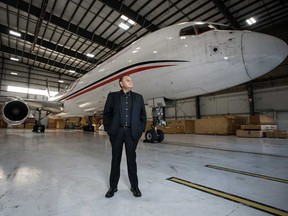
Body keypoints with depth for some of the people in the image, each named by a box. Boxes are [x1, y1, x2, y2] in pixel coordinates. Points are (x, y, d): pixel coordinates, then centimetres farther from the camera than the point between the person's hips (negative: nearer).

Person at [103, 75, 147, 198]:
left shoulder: (138, 97, 9)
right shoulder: (112, 96, 5)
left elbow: (143, 116, 9)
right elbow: (106, 114, 5)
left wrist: (141, 130, 2)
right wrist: (108, 129, -1)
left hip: (132, 132, 1)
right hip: (116, 132, 0)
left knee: (131, 159, 10)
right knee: (115, 159, 11)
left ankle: (134, 186, 26)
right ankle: (113, 186, 27)